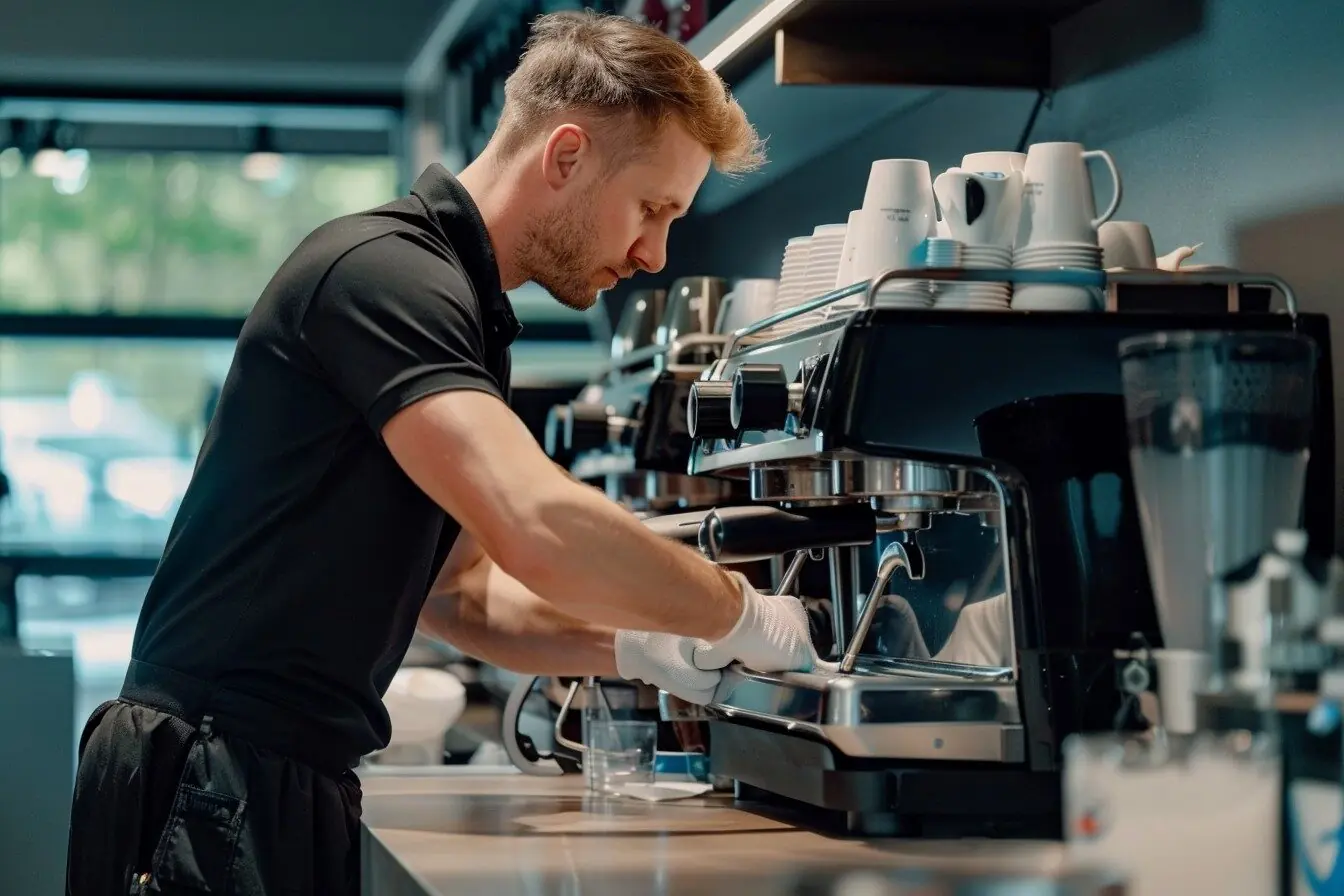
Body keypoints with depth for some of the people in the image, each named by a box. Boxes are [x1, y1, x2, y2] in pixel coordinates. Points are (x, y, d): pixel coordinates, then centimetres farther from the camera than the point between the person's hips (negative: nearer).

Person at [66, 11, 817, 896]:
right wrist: (741, 615, -14)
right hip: (217, 782, -9)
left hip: (288, 782, 9)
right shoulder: (382, 270, -16)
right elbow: (537, 529, -28)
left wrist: (636, 646, 4)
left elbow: (460, 595, 20)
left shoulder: (465, 314, 15)